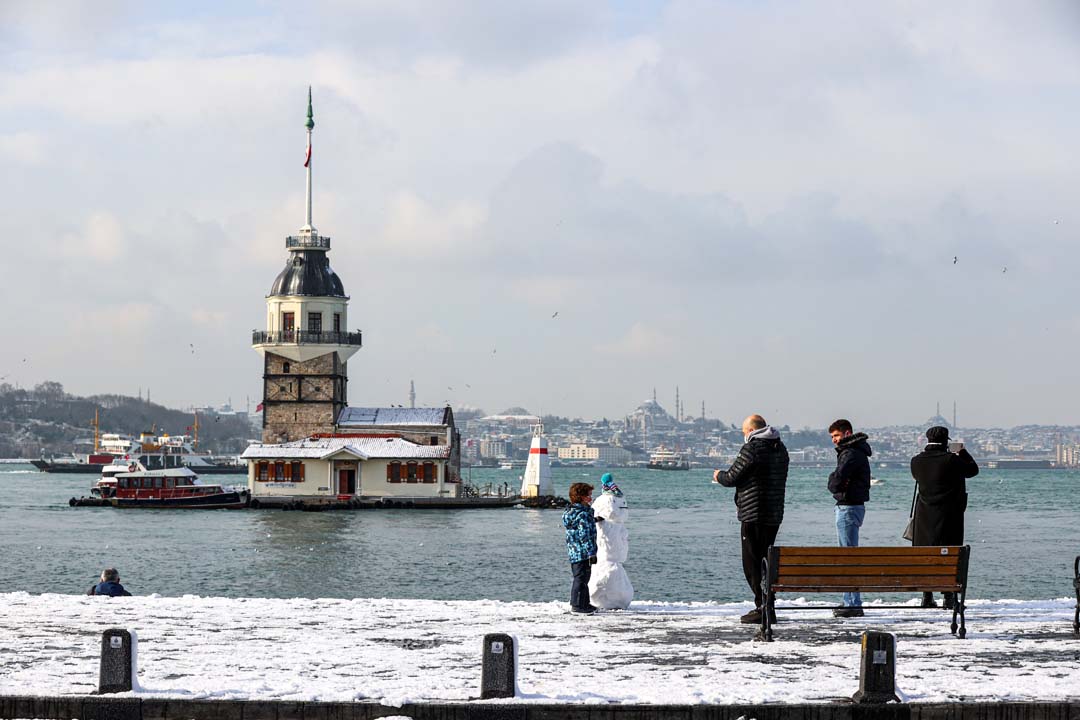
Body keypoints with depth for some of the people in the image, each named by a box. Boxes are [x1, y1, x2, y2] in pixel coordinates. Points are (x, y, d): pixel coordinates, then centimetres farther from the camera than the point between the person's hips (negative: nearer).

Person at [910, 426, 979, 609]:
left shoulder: (916, 461, -2)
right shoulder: (951, 460, -14)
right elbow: (973, 469, -1)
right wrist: (962, 452, 16)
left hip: (925, 516, 4)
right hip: (948, 516, -4)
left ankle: (927, 598, 10)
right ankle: (950, 597, -2)